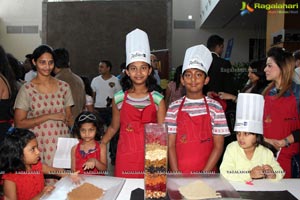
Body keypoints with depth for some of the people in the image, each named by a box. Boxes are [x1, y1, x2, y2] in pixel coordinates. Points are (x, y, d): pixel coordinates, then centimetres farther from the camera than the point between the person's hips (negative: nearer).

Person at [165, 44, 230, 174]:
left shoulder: (215, 107, -3)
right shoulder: (174, 107, -2)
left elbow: (218, 146, -4)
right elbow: (170, 145, -2)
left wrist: (203, 174, -12)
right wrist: (176, 174, -12)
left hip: (207, 173, 0)